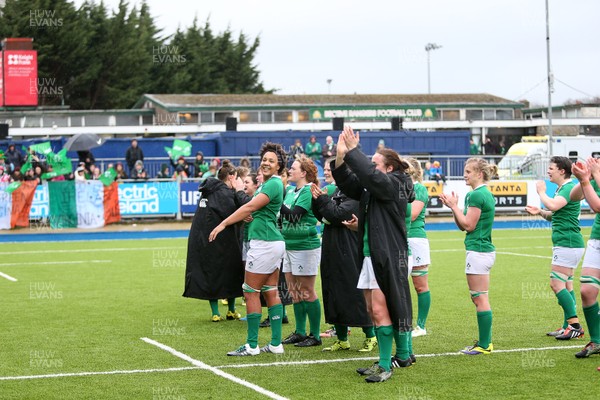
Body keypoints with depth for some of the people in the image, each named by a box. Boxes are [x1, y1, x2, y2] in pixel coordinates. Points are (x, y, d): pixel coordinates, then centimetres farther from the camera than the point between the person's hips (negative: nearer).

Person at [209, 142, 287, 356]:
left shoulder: (273, 184, -15)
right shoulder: (268, 183, 16)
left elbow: (250, 207, -20)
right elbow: (255, 210, 23)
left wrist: (223, 224, -19)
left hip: (265, 243, -10)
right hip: (273, 243, 10)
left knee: (251, 292, -4)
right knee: (271, 292, 10)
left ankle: (252, 345, 0)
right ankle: (276, 344, 12)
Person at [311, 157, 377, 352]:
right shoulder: (334, 191, 14)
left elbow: (338, 215, -21)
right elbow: (322, 217, 16)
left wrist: (323, 198, -14)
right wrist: (316, 200, 0)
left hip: (347, 252, -9)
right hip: (331, 250, 9)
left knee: (354, 293, -4)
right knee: (334, 293, 9)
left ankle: (370, 336, 8)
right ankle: (342, 339, 16)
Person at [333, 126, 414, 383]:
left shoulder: (394, 185, -9)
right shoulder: (371, 188, 15)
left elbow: (370, 175, -25)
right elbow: (348, 182, 7)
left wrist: (352, 151, -20)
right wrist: (341, 156, -6)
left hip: (387, 257, -9)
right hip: (369, 256, 9)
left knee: (380, 310, -10)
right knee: (373, 311, 11)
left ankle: (385, 366, -5)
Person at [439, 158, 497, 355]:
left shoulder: (477, 195, -15)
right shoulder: (485, 193, 16)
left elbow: (468, 225, -15)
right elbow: (462, 226, 17)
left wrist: (454, 206, -8)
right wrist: (452, 207, 7)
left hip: (478, 250, -10)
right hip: (485, 250, 10)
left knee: (480, 299, -6)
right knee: (480, 299, 14)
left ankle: (484, 345, -3)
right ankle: (485, 341, 17)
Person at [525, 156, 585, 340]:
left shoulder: (569, 188, -14)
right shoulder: (562, 188, 19)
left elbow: (553, 205, -31)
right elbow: (556, 216, 28)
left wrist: (541, 191, -14)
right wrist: (540, 212, 11)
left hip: (568, 244, -11)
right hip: (567, 244, 11)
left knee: (557, 284, -13)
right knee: (566, 286, 11)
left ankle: (574, 325, -14)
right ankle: (569, 326, 14)